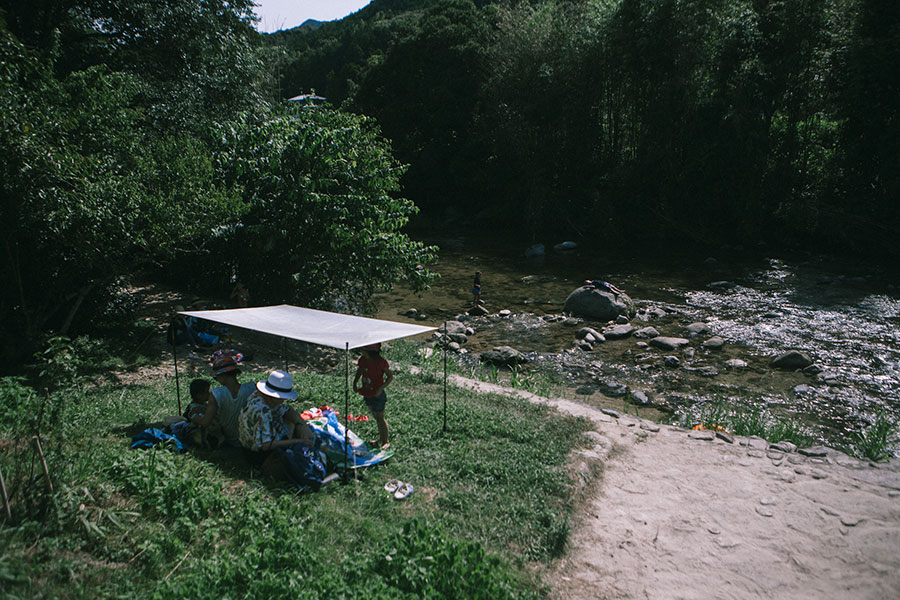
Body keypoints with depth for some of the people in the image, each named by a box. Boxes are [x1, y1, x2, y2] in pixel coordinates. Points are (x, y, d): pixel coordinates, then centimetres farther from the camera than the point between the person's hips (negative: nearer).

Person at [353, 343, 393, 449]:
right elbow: (359, 373, 12)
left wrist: (381, 388, -25)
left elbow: (390, 377, -15)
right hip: (367, 393, 7)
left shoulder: (381, 362, -22)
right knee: (375, 417, 21)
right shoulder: (363, 360, -4)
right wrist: (355, 383, -6)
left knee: (380, 418, 6)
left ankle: (386, 441, 24)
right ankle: (380, 439, 37)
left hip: (377, 395, -7)